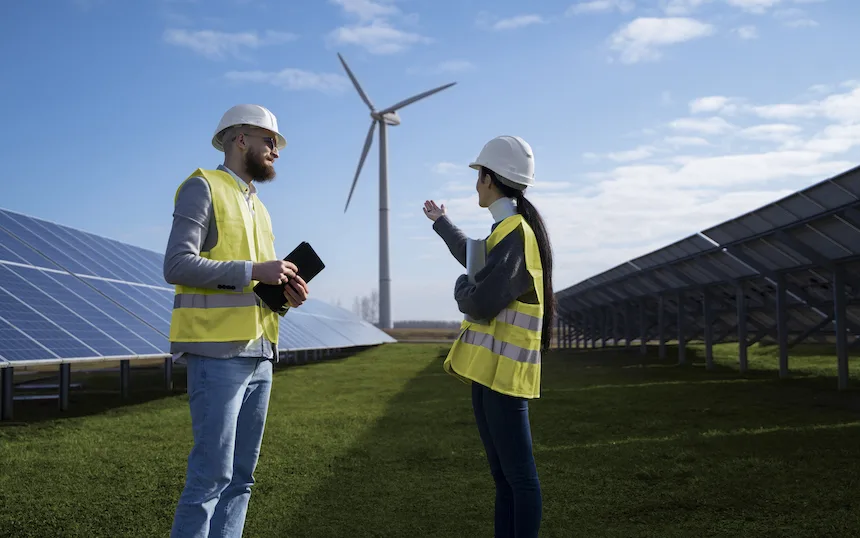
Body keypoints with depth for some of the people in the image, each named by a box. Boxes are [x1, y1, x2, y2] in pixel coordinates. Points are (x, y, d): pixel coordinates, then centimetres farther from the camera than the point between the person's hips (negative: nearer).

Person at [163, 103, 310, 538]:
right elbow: (177, 265, -15)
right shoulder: (202, 188, -3)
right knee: (212, 473, -8)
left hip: (259, 354, 8)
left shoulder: (256, 205, 21)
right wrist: (254, 271, -17)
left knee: (240, 476, 9)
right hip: (218, 353, -8)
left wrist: (286, 294, 2)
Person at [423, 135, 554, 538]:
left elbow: (479, 303, -23)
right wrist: (441, 223, 49)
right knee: (503, 476, 13)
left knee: (519, 476, -4)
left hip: (503, 371, -10)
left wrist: (460, 289, 1)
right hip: (490, 368, 10)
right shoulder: (508, 229, 15)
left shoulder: (515, 233, -16)